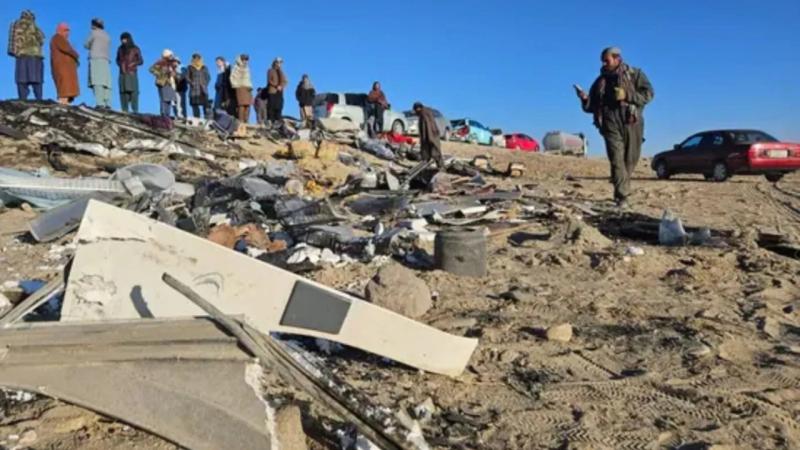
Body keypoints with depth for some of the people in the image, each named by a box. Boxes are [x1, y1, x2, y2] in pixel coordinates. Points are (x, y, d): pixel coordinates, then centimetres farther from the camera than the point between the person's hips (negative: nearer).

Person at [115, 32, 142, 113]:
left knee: (133, 91, -14)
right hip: (122, 74, 3)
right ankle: (125, 110, -9)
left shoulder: (135, 49, 3)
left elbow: (141, 61, 4)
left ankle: (135, 110, -18)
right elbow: (118, 59, 23)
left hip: (132, 73, -3)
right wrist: (120, 64, 2)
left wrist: (133, 63, -13)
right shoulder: (120, 49, 13)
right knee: (123, 91, -6)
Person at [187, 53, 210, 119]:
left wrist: (205, 83, -1)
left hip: (203, 90, 2)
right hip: (194, 91, -1)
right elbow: (187, 77, 3)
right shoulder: (190, 67, 6)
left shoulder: (204, 67, 12)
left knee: (205, 106, -6)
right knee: (195, 106, -3)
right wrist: (191, 83, -11)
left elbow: (208, 77, 13)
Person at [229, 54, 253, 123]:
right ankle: (241, 121, -21)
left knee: (248, 105, -3)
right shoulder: (236, 67, 3)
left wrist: (250, 86, 15)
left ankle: (246, 121, -3)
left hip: (247, 88, 7)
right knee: (242, 104, -17)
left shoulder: (246, 68, 25)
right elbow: (233, 78, -4)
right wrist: (237, 85, -13)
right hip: (241, 87, -7)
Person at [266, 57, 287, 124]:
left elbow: (285, 81, 15)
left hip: (279, 92, 6)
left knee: (279, 107, 0)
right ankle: (270, 120, -10)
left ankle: (277, 121, 1)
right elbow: (269, 80, -7)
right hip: (272, 91, -6)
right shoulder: (271, 70, 3)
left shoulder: (281, 72, 21)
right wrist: (276, 86, -17)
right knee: (271, 107, -9)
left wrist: (281, 86, -5)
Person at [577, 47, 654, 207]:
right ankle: (622, 196, -16)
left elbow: (648, 94, -2)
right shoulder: (600, 81, 19)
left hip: (631, 122, -1)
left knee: (630, 159, 5)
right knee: (617, 159, -12)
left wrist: (627, 95, -14)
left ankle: (621, 191, 23)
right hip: (610, 123, 1)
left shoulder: (635, 74, 10)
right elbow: (591, 107, 19)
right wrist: (585, 99, -3)